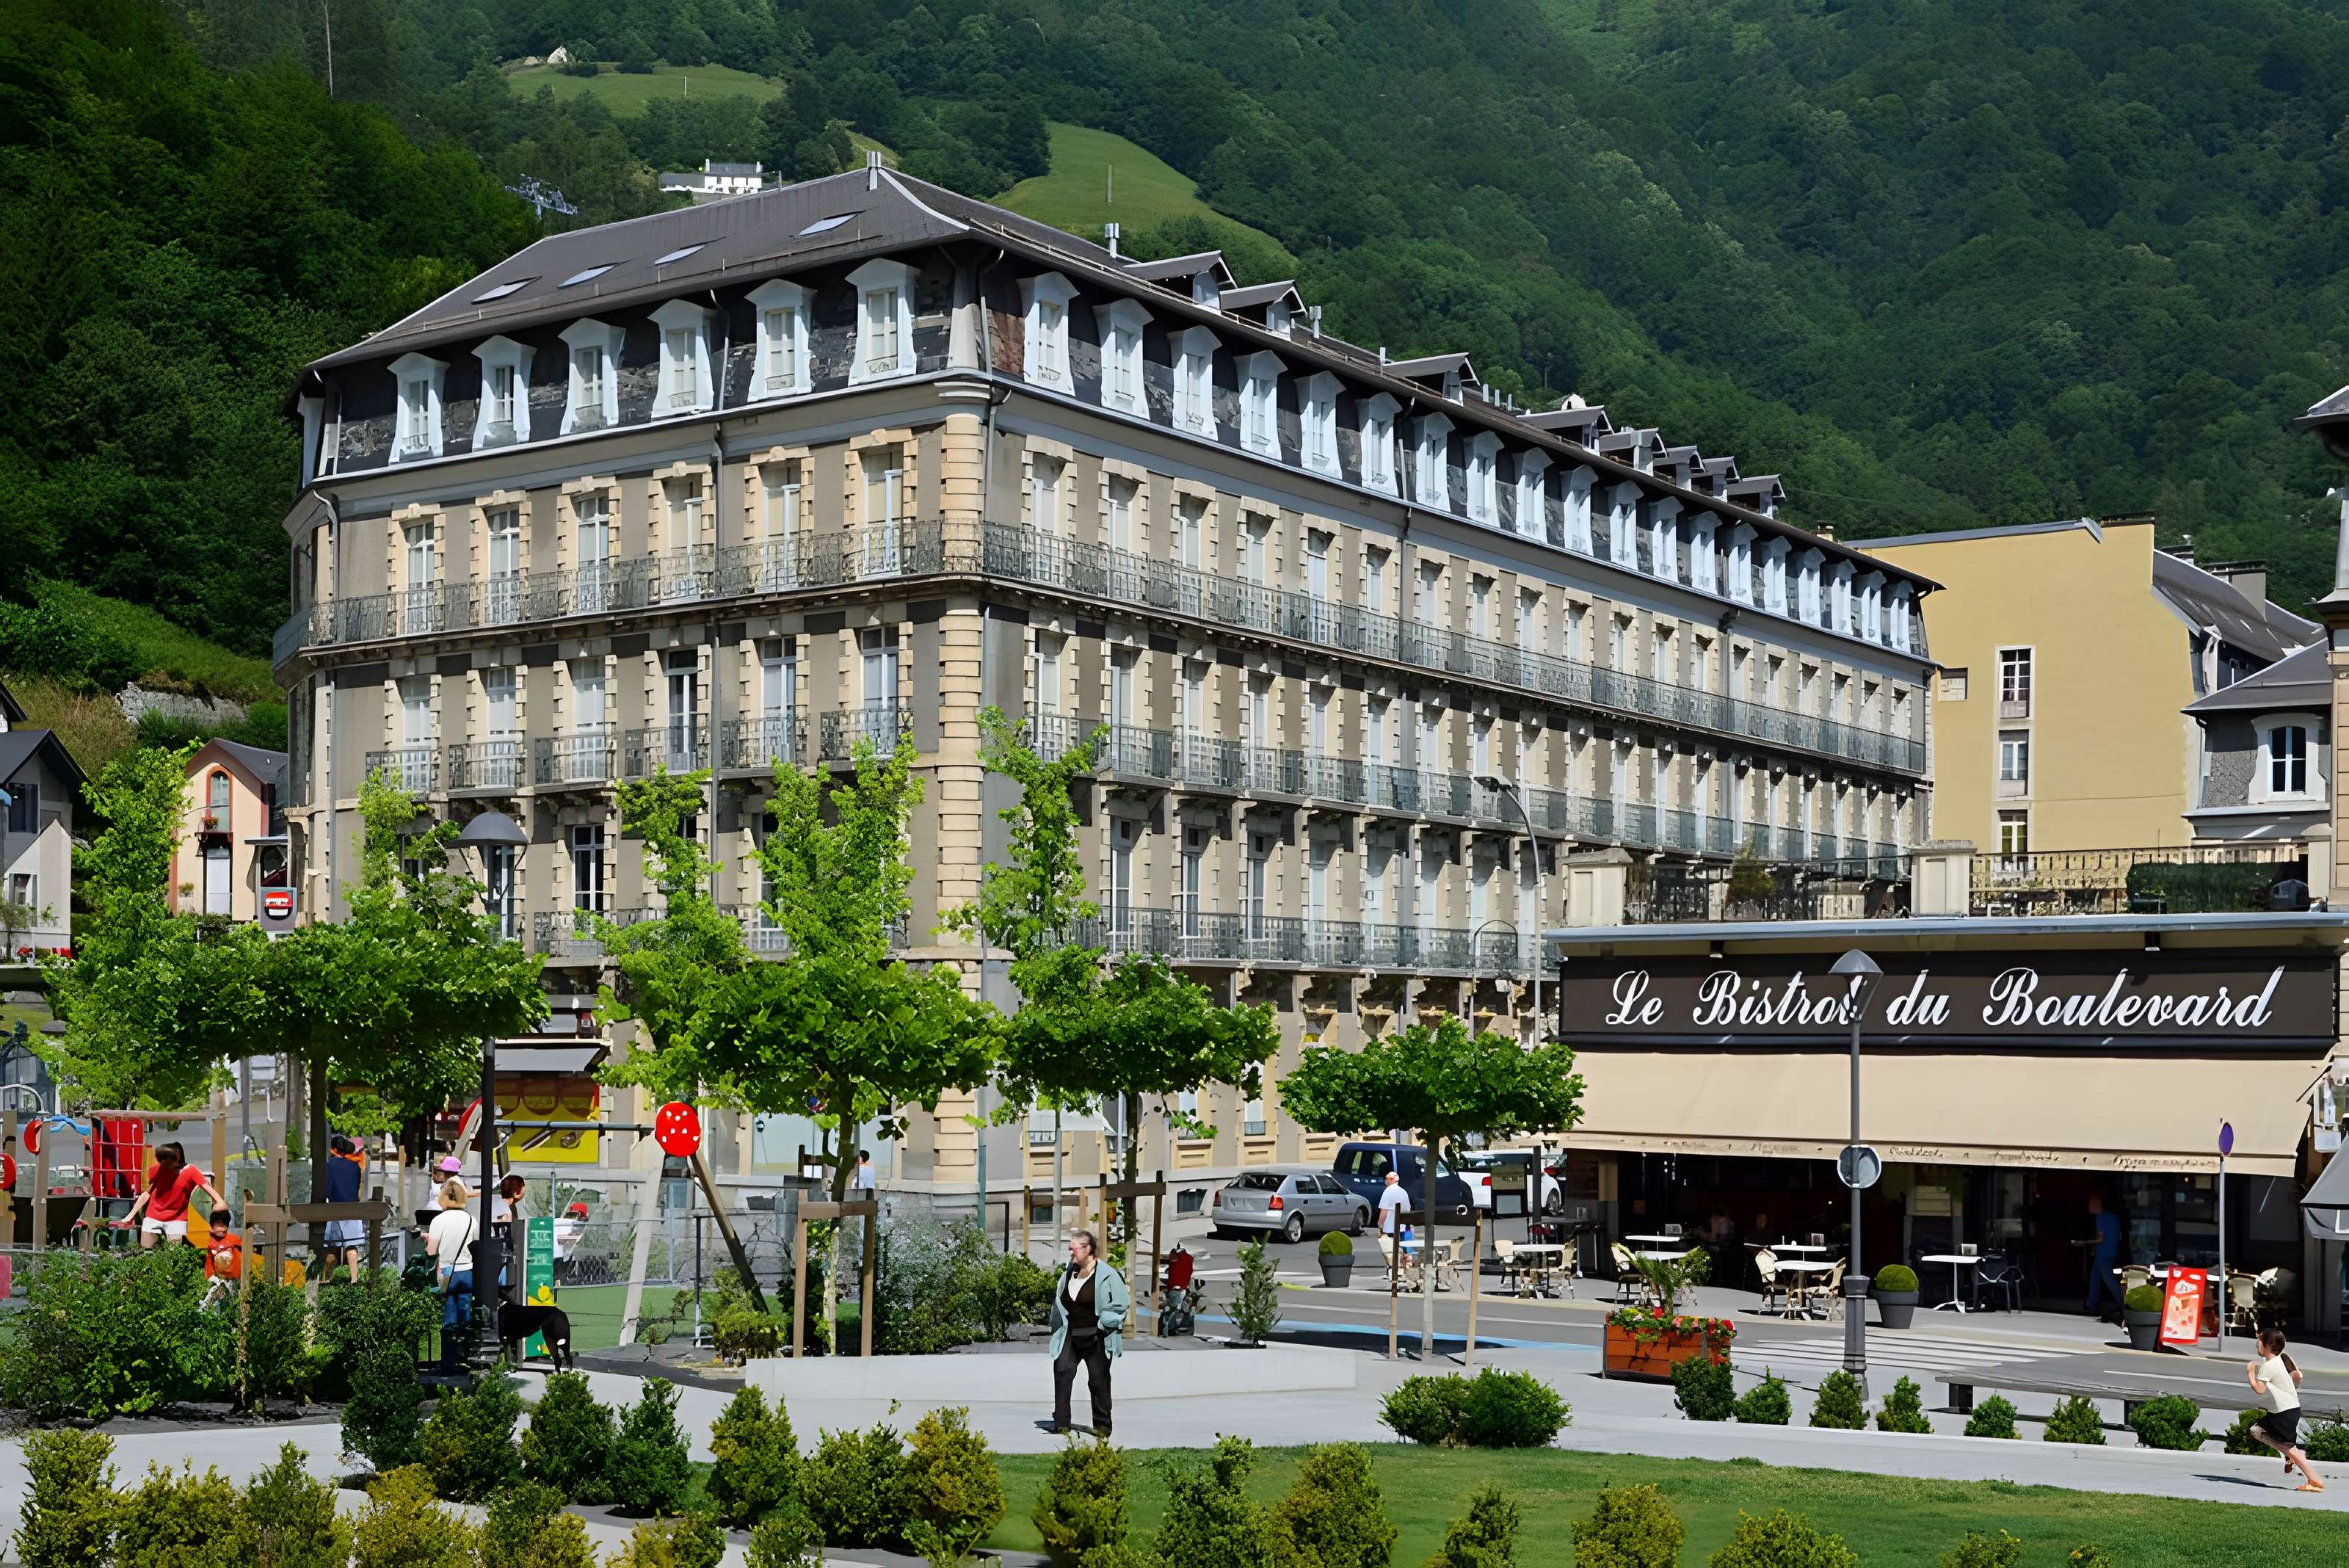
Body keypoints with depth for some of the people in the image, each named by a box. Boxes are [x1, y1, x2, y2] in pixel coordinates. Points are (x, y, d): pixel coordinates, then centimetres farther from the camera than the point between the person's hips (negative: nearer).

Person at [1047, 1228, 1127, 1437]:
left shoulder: (1106, 1275, -8)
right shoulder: (1068, 1274, 12)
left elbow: (1119, 1306, -8)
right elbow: (1059, 1304, 22)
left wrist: (1102, 1327, -13)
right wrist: (1057, 1330, 13)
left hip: (1095, 1339, -5)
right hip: (1070, 1336, 5)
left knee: (1098, 1381, 3)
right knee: (1062, 1372, -12)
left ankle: (1102, 1426, 16)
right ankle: (1061, 1423, -10)